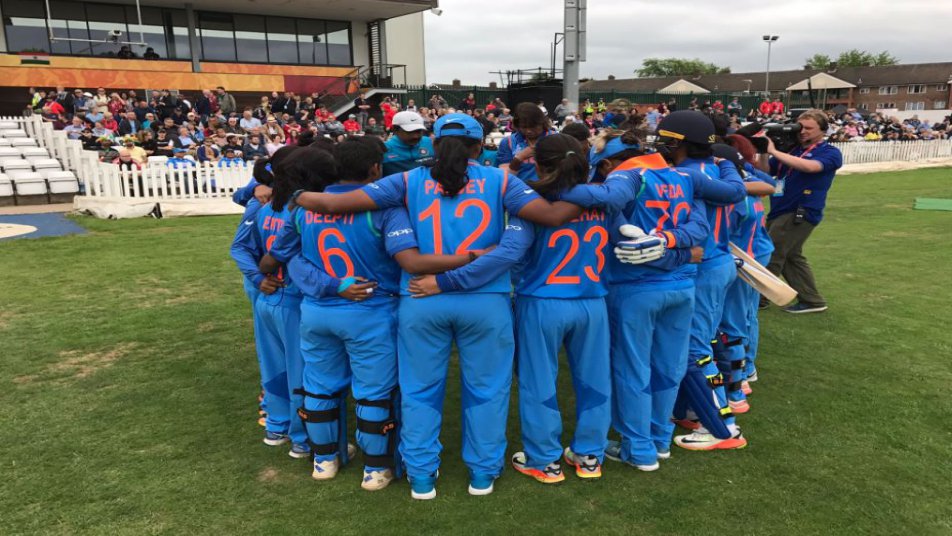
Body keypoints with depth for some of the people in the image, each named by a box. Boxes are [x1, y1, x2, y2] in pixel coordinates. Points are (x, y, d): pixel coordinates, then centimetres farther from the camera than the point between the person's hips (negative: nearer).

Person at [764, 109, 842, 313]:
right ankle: (812, 301, 27)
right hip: (780, 211, 7)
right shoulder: (791, 149, 11)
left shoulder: (830, 153, -6)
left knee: (770, 257, -3)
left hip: (800, 213, -7)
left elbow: (809, 166, -27)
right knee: (791, 257, 16)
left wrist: (773, 151, -25)